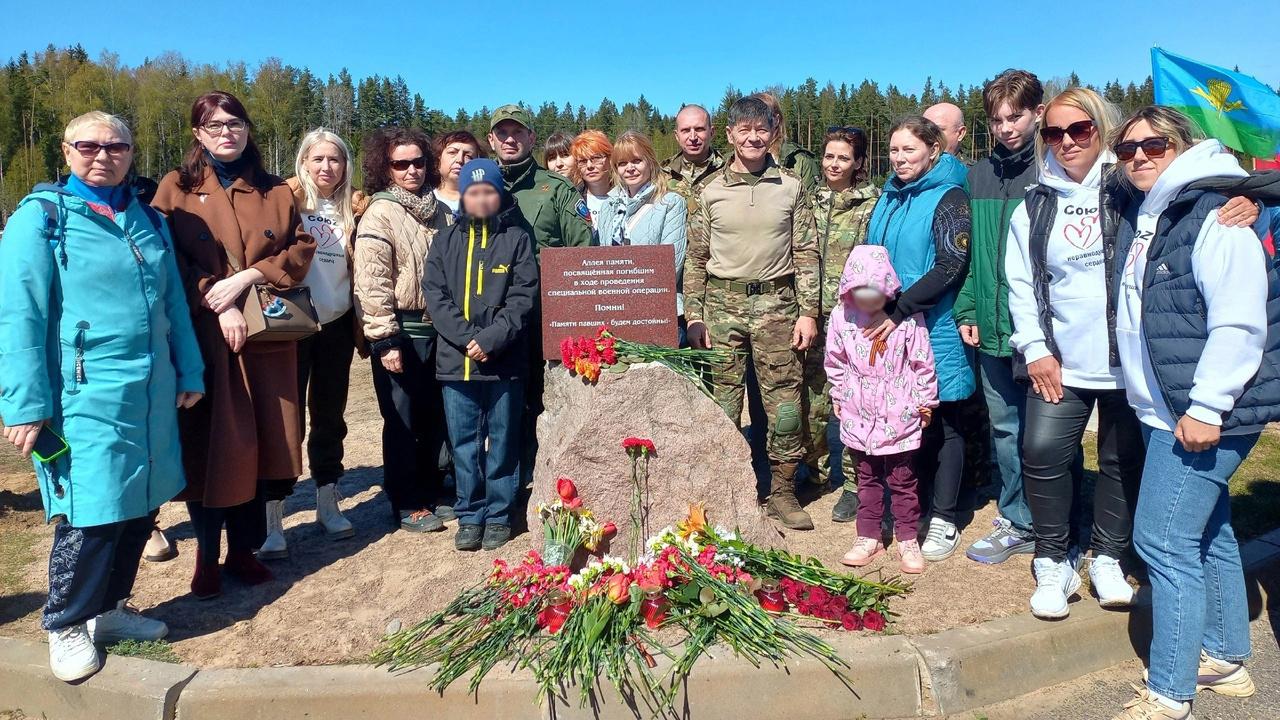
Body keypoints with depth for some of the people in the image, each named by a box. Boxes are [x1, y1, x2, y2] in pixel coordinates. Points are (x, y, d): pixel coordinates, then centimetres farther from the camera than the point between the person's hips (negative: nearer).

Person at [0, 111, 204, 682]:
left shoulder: (148, 219, 13)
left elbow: (173, 302, 16)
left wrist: (189, 371, 12)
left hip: (152, 393, 6)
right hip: (85, 395, -6)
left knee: (140, 506, 12)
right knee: (90, 514, -3)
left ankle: (107, 609, 31)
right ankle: (66, 626, 20)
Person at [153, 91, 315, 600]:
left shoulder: (275, 191, 13)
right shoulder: (176, 188, 5)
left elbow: (301, 247, 4)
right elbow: (169, 262, -3)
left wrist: (247, 278, -10)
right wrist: (219, 306, -15)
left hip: (267, 336, 2)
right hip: (203, 338, -2)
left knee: (258, 443, 5)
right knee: (207, 445, 1)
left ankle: (243, 550, 20)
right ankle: (207, 556, 18)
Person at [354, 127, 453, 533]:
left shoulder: (439, 212, 11)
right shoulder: (380, 214, -8)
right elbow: (372, 283, -14)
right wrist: (385, 340, -18)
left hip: (437, 329, 6)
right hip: (401, 333, -6)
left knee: (436, 416, 13)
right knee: (402, 420, 3)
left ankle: (432, 493, 27)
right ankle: (405, 504, 15)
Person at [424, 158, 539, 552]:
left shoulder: (517, 239, 4)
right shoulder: (445, 242, 12)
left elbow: (524, 296, -5)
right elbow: (434, 294, 2)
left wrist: (491, 339, -16)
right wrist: (466, 338, -12)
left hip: (505, 360, -2)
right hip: (456, 358, 2)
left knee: (502, 441, 6)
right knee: (464, 442, 8)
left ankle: (499, 515, 18)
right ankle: (469, 516, 20)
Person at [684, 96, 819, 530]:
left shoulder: (790, 187, 6)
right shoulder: (711, 191, 6)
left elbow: (806, 254, 5)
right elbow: (695, 259, 8)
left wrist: (808, 312, -2)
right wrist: (693, 316, 2)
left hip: (777, 303, 0)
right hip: (722, 304, 0)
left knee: (784, 399, 1)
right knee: (722, 400, 4)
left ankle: (782, 491, 14)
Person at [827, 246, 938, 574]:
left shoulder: (907, 315, -14)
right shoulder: (841, 315, -6)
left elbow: (922, 362, -5)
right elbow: (835, 362, 7)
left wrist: (925, 402, 0)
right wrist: (839, 397, 12)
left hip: (899, 415, -2)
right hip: (859, 415, 3)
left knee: (902, 480, 8)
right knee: (867, 478, 15)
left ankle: (908, 540, 22)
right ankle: (868, 537, 26)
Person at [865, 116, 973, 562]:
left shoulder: (949, 198, -7)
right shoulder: (888, 199, 13)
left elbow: (951, 266, -17)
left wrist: (899, 311, -21)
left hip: (934, 330, -5)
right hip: (887, 329, 6)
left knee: (939, 423, 4)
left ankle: (943, 521, 14)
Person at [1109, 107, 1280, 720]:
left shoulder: (1214, 215, -13)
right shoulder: (1138, 219, 13)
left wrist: (1206, 408, -24)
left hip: (1203, 414, -9)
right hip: (1163, 410, 9)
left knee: (1164, 540, -8)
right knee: (1208, 533, 18)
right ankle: (1225, 660, 34)